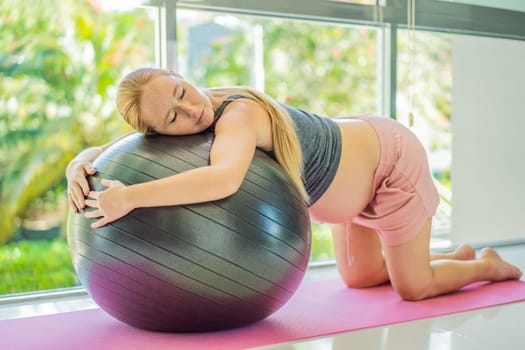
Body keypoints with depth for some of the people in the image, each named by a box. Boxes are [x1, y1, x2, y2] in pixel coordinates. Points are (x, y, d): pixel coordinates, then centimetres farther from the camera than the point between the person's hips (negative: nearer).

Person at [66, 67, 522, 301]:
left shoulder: (237, 114, -40)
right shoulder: (182, 129, -17)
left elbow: (225, 179, -60)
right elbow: (111, 150, -14)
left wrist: (130, 196, -59)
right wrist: (80, 165, -35)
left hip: (391, 157, -7)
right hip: (355, 161, 8)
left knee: (413, 287, 7)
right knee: (360, 277, 24)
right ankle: (459, 256, 47)